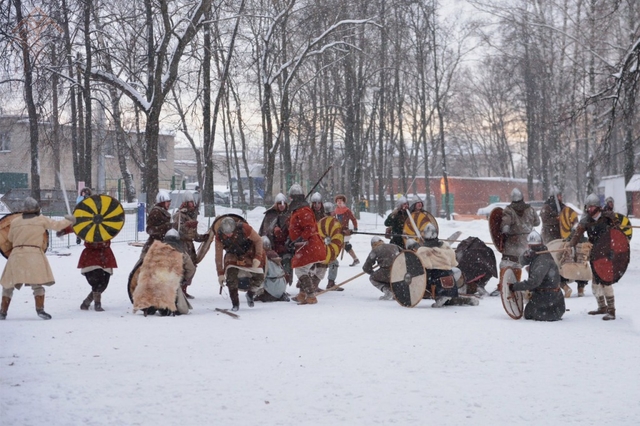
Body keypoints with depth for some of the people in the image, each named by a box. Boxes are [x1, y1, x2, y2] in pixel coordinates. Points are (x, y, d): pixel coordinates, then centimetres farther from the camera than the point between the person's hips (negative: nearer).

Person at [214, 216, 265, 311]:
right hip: (233, 255, 1)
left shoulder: (244, 228, -32)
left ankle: (250, 294, 18)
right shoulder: (219, 235, -24)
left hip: (249, 253, -1)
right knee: (231, 275, -25)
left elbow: (258, 240, -16)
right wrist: (220, 273, -15)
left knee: (259, 277, -13)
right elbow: (218, 256, -15)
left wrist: (258, 257, -23)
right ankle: (235, 303, -12)